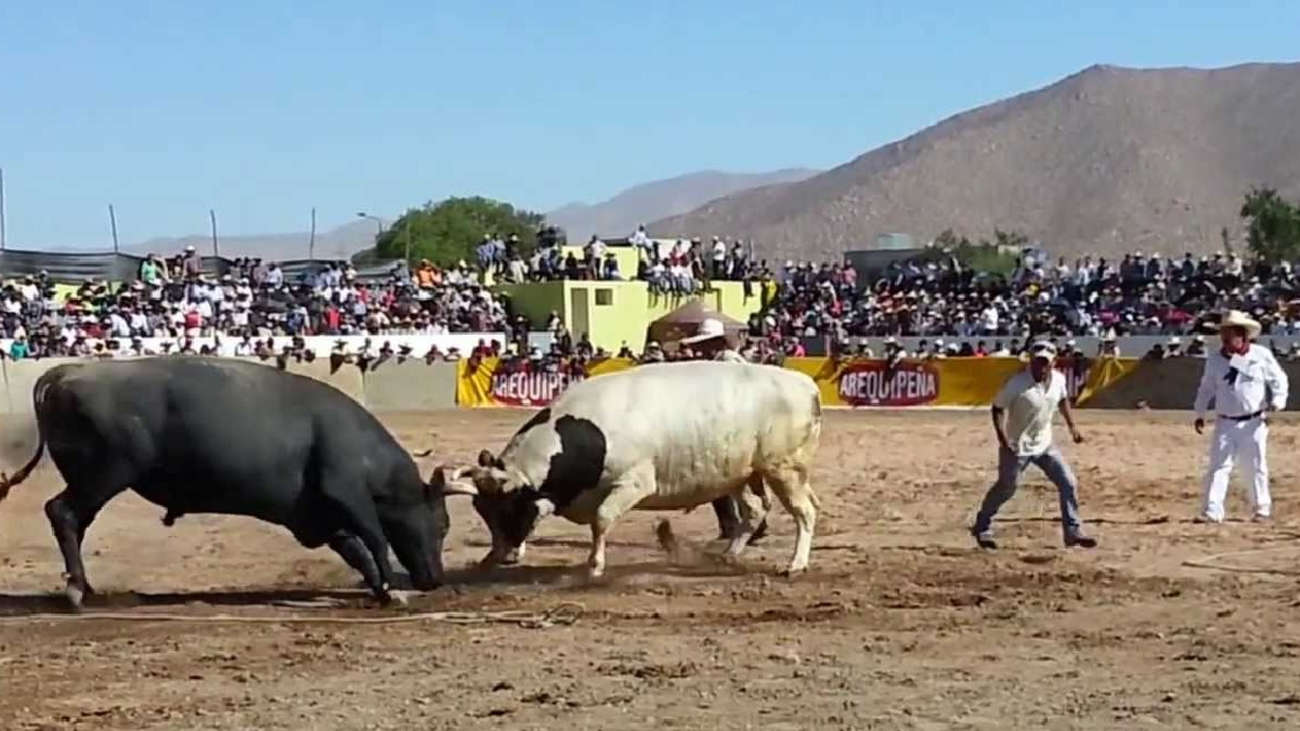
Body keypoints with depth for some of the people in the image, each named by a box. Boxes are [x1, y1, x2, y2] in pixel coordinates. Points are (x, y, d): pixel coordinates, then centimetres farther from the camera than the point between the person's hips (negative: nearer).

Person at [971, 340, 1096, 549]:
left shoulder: (1058, 379, -7)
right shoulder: (1017, 384, -24)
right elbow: (998, 408, -15)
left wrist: (1072, 426, 11)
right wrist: (1003, 438, -26)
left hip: (1044, 444, 5)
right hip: (1017, 446, -5)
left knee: (1067, 483, -3)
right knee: (1005, 489, 7)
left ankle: (1073, 531, 5)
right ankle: (982, 526, 28)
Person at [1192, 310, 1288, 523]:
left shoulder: (1261, 355, -3)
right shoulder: (1215, 359, 3)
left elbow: (1278, 379, 4)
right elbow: (1206, 388, 13)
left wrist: (1277, 401, -12)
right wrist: (1200, 414, 7)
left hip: (1253, 423, -1)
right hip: (1225, 423, 1)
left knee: (1257, 467, 7)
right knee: (1218, 466, -7)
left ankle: (1262, 509, 21)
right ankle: (1212, 511, -10)